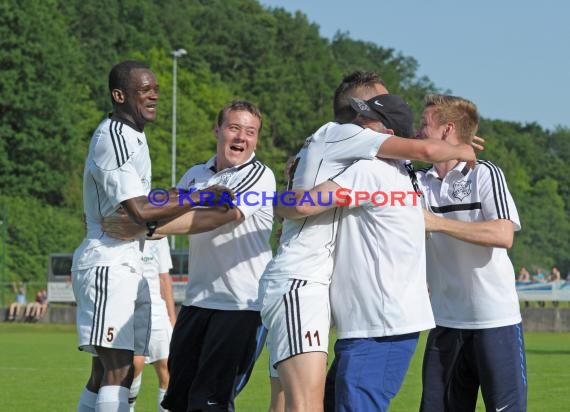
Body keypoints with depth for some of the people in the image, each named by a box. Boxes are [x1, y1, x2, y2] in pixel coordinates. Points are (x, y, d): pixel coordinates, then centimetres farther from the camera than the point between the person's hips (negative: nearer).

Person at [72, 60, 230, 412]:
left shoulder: (133, 136, 18)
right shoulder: (114, 138, -14)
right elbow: (140, 211, -21)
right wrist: (203, 196, -18)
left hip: (128, 265, 10)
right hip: (109, 264, -10)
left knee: (106, 373, 10)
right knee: (117, 372, -16)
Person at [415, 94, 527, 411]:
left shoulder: (485, 174, -5)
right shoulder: (420, 182, 8)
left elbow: (503, 235, -17)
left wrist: (438, 223, -17)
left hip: (495, 320, -5)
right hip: (446, 322, 5)